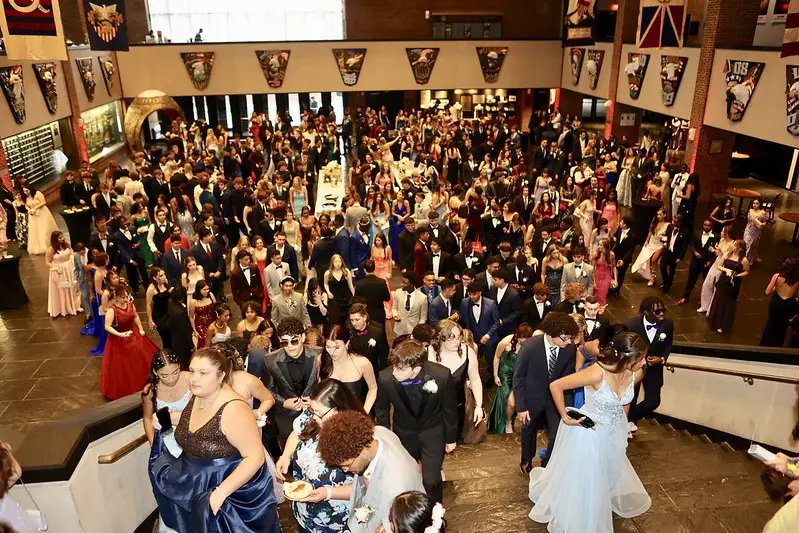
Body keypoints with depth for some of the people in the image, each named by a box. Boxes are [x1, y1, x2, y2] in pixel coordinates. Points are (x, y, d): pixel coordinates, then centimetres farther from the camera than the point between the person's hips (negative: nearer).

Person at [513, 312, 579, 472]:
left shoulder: (570, 348, -20)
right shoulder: (529, 347, -29)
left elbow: (567, 376, -4)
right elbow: (518, 378, -17)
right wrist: (521, 407, -14)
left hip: (555, 397, 2)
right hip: (533, 398, -2)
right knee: (529, 431, 21)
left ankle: (547, 464, 24)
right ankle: (526, 460, 52)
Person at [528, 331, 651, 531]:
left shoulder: (636, 373, -18)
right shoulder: (597, 373, -36)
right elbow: (555, 386, -28)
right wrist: (565, 417, -20)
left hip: (615, 432, 6)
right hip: (590, 432, -5)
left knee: (611, 474, 28)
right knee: (582, 480, 12)